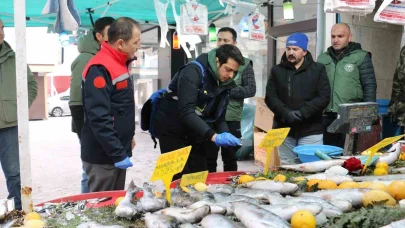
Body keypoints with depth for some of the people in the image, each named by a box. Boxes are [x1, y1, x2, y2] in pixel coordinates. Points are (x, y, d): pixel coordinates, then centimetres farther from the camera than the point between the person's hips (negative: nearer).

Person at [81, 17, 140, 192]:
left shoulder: (119, 64, 10)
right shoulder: (99, 69, -20)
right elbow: (99, 119, -25)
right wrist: (117, 154, -24)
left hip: (118, 151, 9)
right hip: (103, 156, -9)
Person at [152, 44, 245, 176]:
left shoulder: (224, 83, 1)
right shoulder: (193, 71, -22)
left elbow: (219, 117, 4)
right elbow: (186, 112, -33)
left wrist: (225, 133, -17)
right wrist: (213, 136, -39)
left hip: (194, 133, 7)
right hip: (172, 130, -7)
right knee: (179, 177, -4)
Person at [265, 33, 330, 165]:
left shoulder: (318, 69, 5)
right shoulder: (277, 71, 10)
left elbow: (324, 96, -5)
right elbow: (270, 97, 1)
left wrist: (302, 113, -16)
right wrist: (286, 113, -16)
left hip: (311, 130, -2)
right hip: (284, 130, 2)